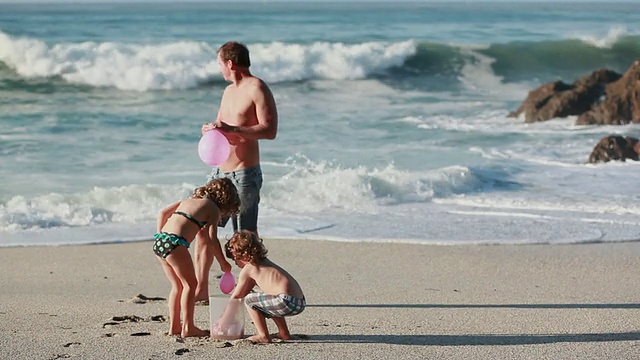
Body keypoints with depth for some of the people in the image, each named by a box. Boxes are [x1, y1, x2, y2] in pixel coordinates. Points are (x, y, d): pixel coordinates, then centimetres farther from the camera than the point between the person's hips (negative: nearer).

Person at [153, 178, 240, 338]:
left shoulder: (190, 199, 26)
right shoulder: (213, 209, 6)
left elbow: (162, 213, 24)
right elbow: (212, 239, -2)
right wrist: (223, 263, 7)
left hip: (159, 241, 8)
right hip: (175, 243, -8)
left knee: (178, 285, 18)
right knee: (190, 284, 4)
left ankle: (174, 326, 19)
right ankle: (187, 328, 2)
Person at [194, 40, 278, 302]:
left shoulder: (257, 89, -10)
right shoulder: (229, 91, 18)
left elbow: (269, 130, -19)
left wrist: (231, 129, -24)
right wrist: (211, 129, 3)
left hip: (245, 175, -9)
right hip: (220, 172, 9)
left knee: (246, 237, -3)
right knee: (203, 229, 6)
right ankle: (200, 290, 12)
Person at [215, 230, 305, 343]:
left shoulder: (247, 269, 1)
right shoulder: (264, 262, 25)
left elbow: (235, 297, 8)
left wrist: (223, 320, 18)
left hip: (287, 301, -9)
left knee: (249, 300, 4)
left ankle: (263, 336, 2)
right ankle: (284, 333, 31)